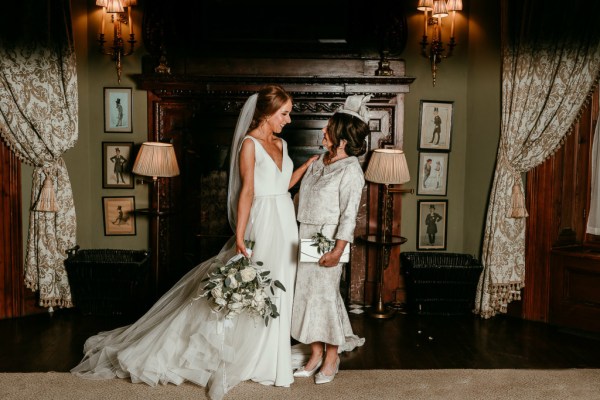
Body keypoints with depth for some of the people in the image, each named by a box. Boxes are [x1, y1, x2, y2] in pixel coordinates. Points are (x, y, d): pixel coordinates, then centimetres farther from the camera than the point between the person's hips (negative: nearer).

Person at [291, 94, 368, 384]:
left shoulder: (350, 170, -14)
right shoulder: (320, 161, 10)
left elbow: (349, 214, -18)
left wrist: (338, 250, -23)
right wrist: (297, 235, 17)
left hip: (327, 240, -8)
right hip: (306, 237, 8)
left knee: (325, 294, 0)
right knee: (306, 292, 11)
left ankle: (332, 357, 19)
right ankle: (316, 354, 25)